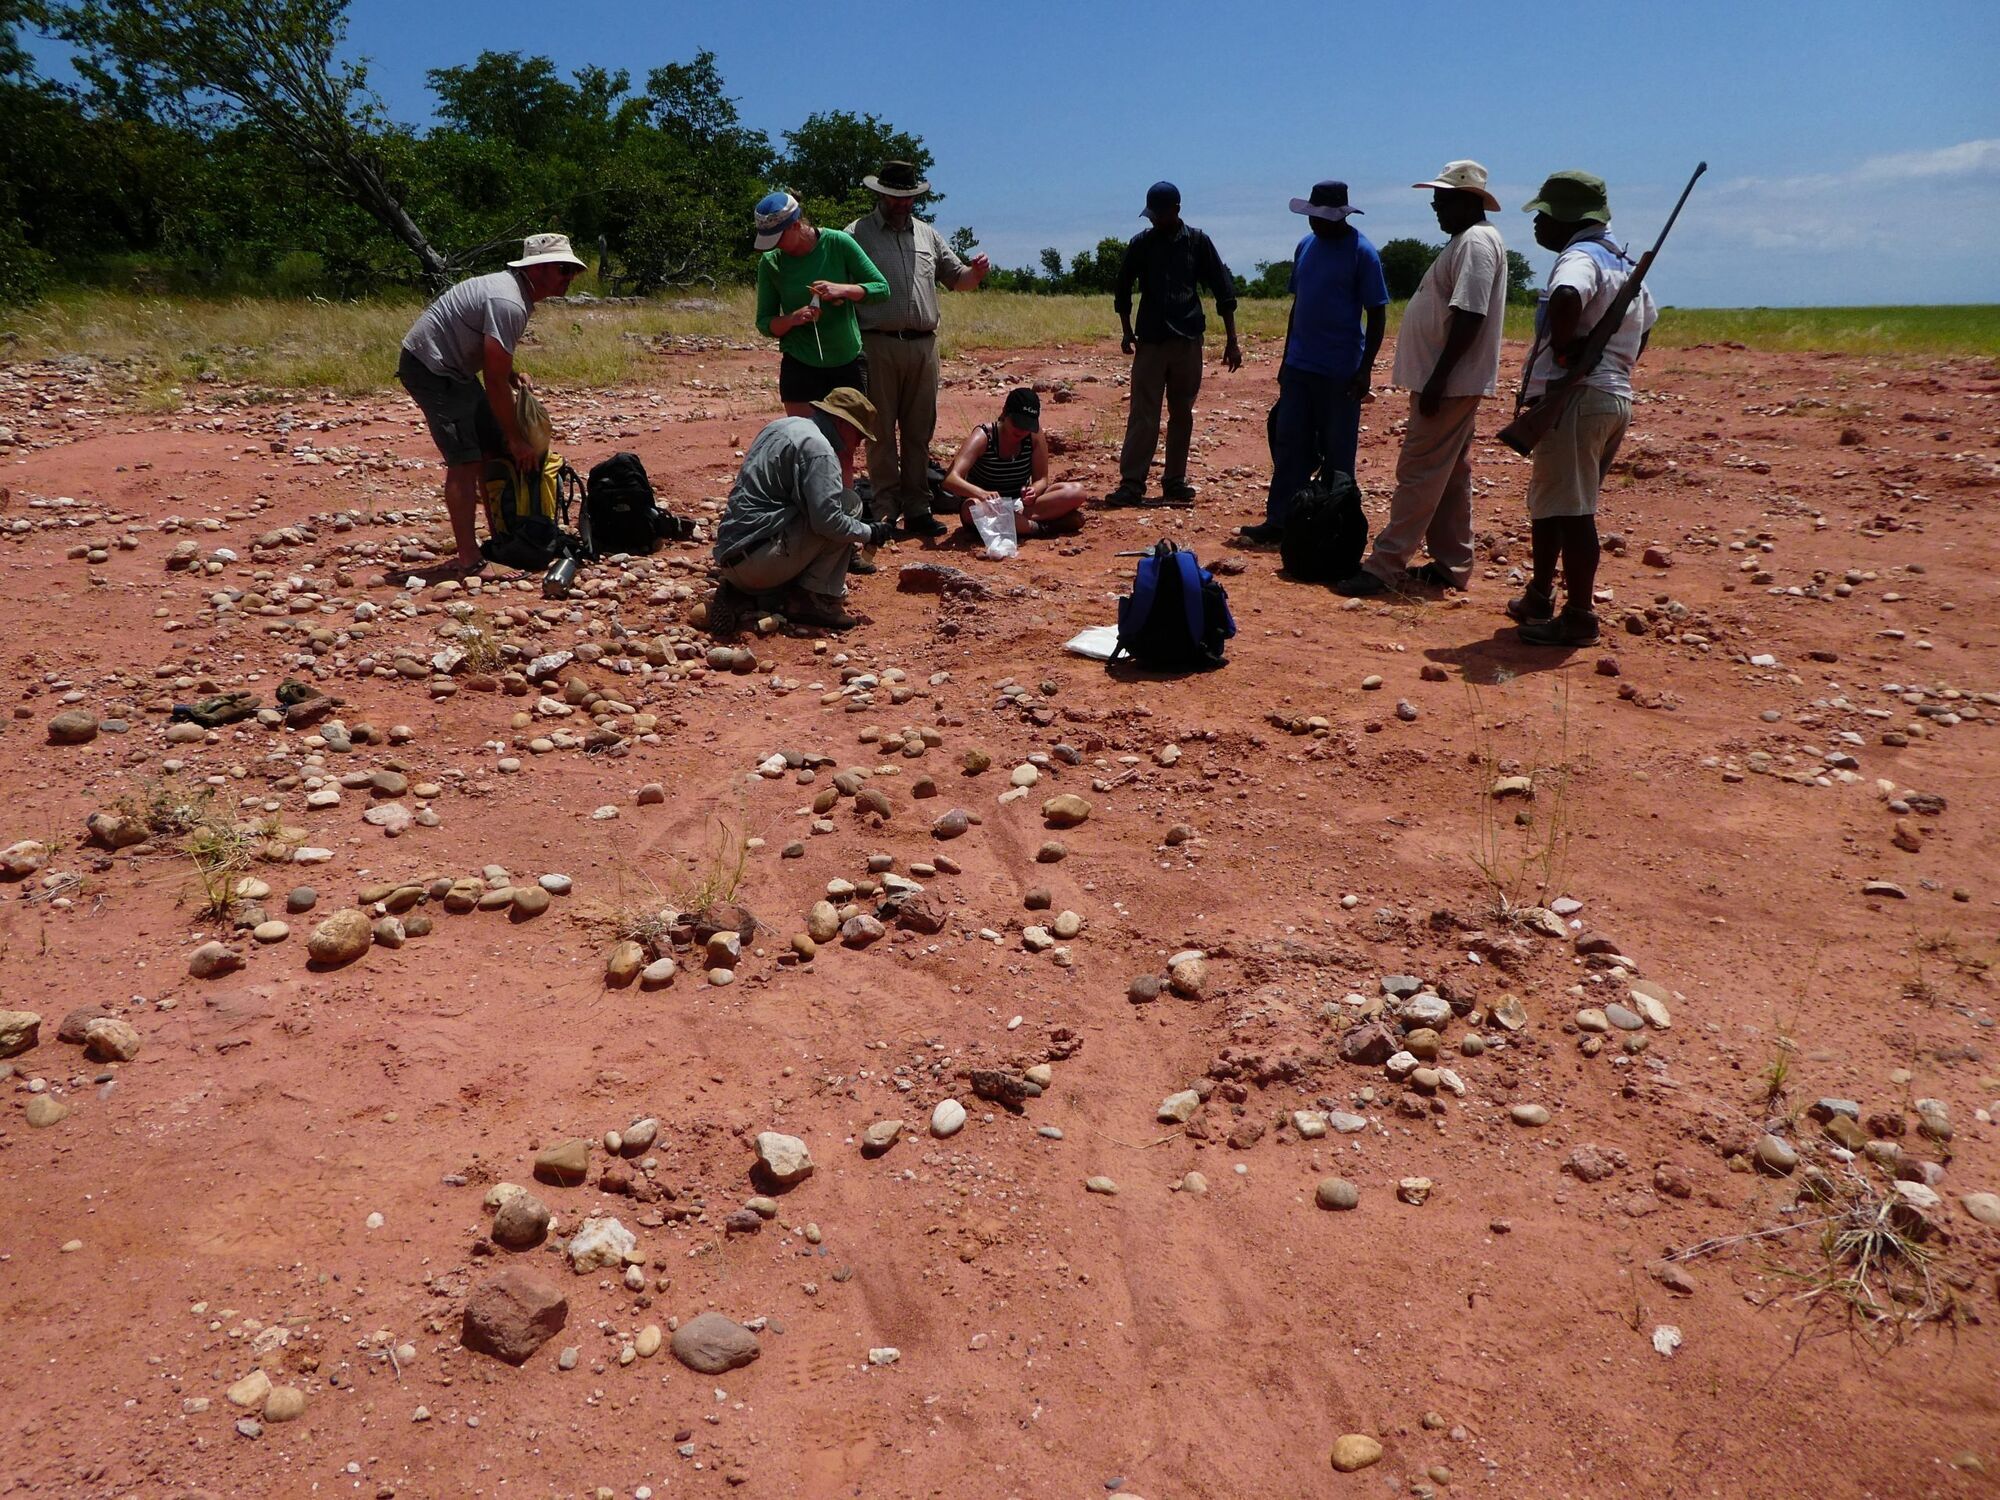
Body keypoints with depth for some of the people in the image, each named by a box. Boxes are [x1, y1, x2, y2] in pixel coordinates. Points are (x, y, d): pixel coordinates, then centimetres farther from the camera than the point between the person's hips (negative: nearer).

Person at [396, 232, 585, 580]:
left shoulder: (516, 290, 7)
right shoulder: (508, 303, -25)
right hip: (429, 367, -10)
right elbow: (495, 382, -25)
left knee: (494, 450, 11)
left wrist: (512, 373, 0)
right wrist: (517, 439, -18)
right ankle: (468, 558, -14)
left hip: (452, 366, 10)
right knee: (465, 460, -15)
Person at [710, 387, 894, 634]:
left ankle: (740, 593, 11)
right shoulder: (818, 447, -11)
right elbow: (826, 519, -19)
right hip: (759, 558, -9)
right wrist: (869, 533, -2)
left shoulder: (780, 426, 19)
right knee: (849, 503, -5)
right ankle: (812, 598, -5)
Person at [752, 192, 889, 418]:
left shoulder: (838, 243, -6)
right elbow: (764, 323, 2)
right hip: (800, 368, 0)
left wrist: (842, 289, -19)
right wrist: (792, 319, -18)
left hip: (848, 363, 0)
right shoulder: (770, 262, -3)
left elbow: (882, 288, -2)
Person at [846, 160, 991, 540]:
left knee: (919, 432, 7)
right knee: (881, 432, -1)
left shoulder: (927, 235, 18)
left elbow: (957, 279, 22)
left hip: (923, 346, 4)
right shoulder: (857, 234, 3)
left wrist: (975, 272, -1)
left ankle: (917, 509, 13)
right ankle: (884, 511, 4)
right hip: (878, 346, -4)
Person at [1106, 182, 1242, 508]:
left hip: (1188, 340, 1)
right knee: (1142, 415, -8)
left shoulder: (1197, 242, 3)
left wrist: (1232, 340, -1)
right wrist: (1127, 331, 5)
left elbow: (1223, 290, 3)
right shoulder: (1141, 243, 4)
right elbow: (1123, 290, 14)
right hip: (1150, 340, -1)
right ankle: (1131, 484, -10)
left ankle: (1174, 481, 15)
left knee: (1182, 415, 7)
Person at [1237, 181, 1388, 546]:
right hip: (1299, 367, 6)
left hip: (1340, 372, -6)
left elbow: (1377, 314, -9)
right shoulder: (1305, 246, 10)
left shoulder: (1362, 253, -8)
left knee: (1337, 455, 2)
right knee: (1288, 448, 4)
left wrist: (1366, 368, -16)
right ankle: (1278, 522, 6)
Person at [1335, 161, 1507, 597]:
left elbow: (1469, 318, -23)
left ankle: (1384, 566, -11)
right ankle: (1451, 565, 19)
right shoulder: (1464, 242, 19)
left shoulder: (1476, 243, -14)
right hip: (1449, 382, 11)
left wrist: (1437, 379, -25)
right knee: (1449, 476, 13)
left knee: (1419, 474, -11)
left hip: (1450, 384, -11)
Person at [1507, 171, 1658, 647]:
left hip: (1575, 398, -10)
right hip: (1616, 396, 10)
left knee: (1570, 510, -7)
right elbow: (1646, 323, 31)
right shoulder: (1621, 261, 20)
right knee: (1547, 501, 19)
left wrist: (1562, 349, -21)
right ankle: (1539, 598, 29)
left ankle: (1578, 618, -3)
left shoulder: (1580, 257, -11)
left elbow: (1566, 297, -35)